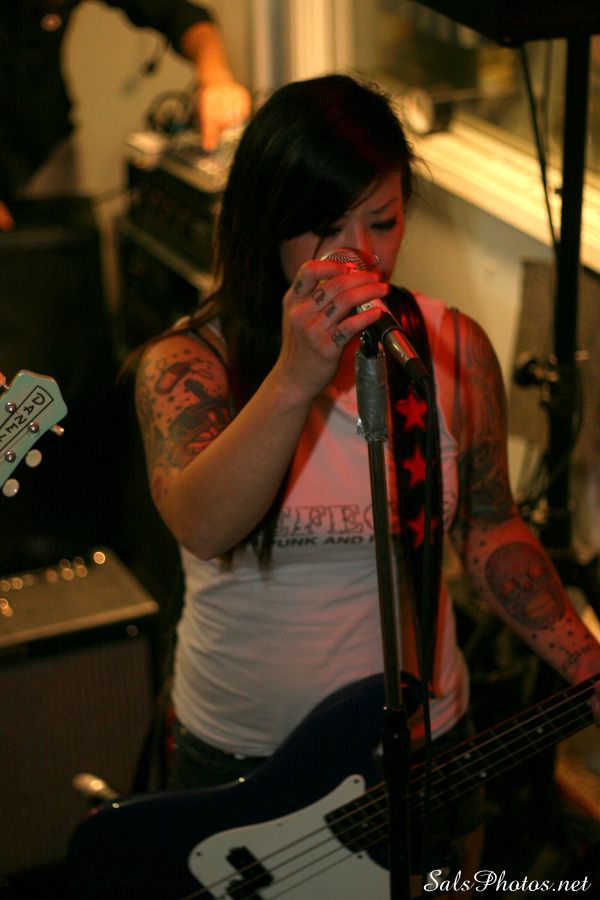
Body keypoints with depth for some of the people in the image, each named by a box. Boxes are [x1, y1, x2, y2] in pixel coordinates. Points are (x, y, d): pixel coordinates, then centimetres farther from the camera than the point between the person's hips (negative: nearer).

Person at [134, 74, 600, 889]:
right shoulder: (189, 360, -16)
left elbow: (487, 528, 2)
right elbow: (203, 528, -33)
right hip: (232, 756, -1)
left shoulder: (454, 348, -8)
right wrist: (296, 377, -46)